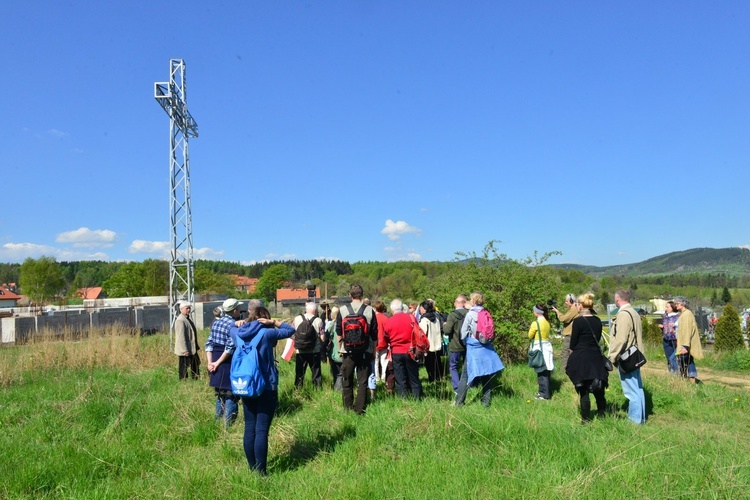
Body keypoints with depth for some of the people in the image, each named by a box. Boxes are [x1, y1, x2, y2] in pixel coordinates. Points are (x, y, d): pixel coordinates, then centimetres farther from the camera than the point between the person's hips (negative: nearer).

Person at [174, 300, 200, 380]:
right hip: (185, 350, -10)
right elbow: (181, 337, -23)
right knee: (184, 367, 1)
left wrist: (196, 346, 19)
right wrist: (185, 350, -24)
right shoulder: (180, 320, -18)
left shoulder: (187, 319, 12)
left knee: (195, 366, 17)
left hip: (192, 349, 10)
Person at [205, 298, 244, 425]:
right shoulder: (233, 325, -15)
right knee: (231, 395, 2)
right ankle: (228, 424, 5)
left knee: (220, 395, 20)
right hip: (228, 363, -8)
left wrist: (210, 362, 2)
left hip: (216, 364, 8)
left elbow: (209, 343, 7)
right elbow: (230, 347, -21)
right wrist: (217, 363, -14)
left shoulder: (216, 322, 10)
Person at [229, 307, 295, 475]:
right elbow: (291, 330, -1)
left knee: (249, 429, 12)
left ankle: (252, 469, 20)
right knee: (261, 430, -3)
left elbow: (231, 329, 29)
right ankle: (261, 472, 0)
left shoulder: (238, 334, 5)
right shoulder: (266, 333, -11)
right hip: (266, 388, -5)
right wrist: (273, 322, -2)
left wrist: (240, 324, 16)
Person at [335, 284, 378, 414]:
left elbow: (339, 333, 5)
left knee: (347, 381, 13)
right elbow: (374, 334, 2)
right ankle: (360, 409, 5)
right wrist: (373, 350, 12)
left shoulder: (343, 310, -2)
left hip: (348, 351, 1)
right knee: (362, 382, 5)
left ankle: (348, 407, 21)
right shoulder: (370, 311, -3)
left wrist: (340, 348, 16)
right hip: (365, 351, -1)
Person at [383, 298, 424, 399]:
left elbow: (386, 339, 4)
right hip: (410, 352, 1)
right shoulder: (411, 317, -5)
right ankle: (417, 398, 14)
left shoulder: (389, 321, -7)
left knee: (400, 380, 7)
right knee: (414, 378, 12)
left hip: (396, 353, -1)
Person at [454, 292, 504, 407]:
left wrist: (466, 342, 14)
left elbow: (463, 333, -3)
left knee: (466, 375, 2)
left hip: (473, 348, -4)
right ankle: (486, 402, 15)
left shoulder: (470, 314, -10)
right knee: (487, 375, 10)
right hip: (487, 348, 4)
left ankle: (459, 402, 5)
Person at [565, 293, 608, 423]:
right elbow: (597, 339, 11)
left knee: (584, 391, 3)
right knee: (598, 390, 17)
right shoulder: (597, 321, 3)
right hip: (596, 358, 6)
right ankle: (602, 416, 28)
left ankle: (586, 420, 10)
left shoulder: (578, 321, -14)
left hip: (581, 359, -6)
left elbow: (573, 344, -10)